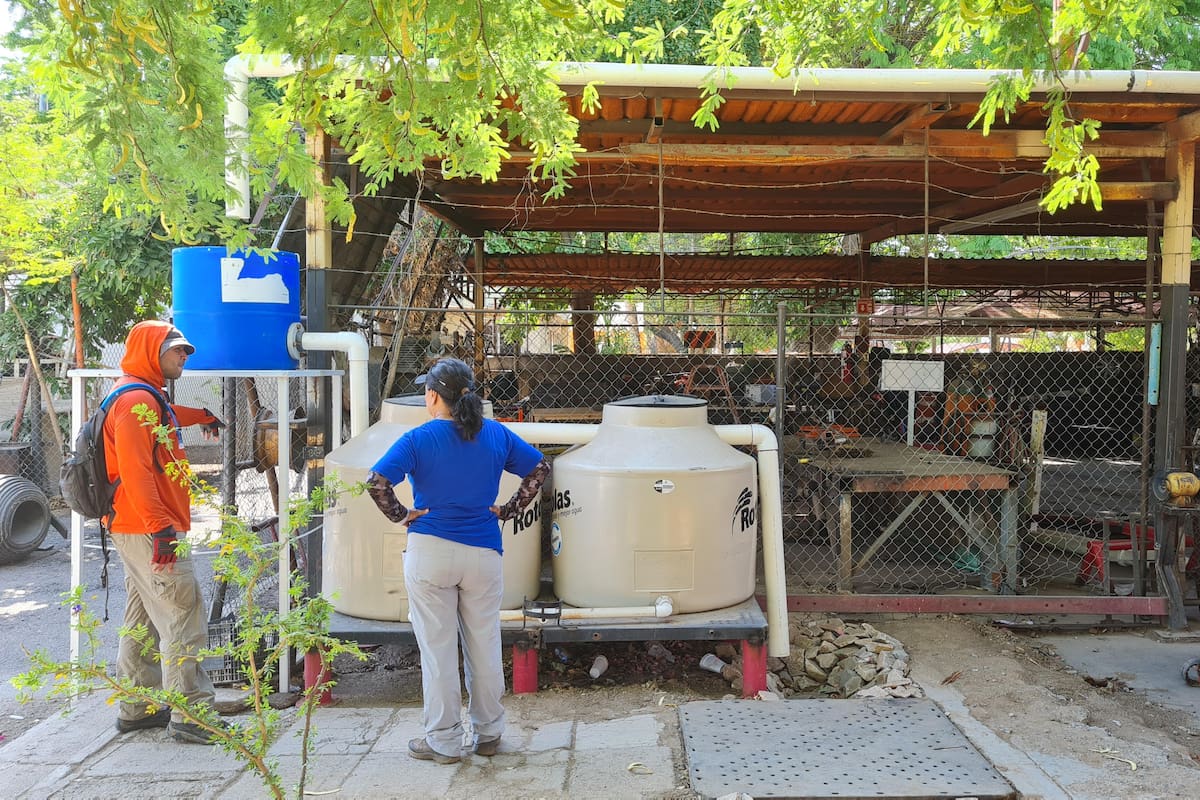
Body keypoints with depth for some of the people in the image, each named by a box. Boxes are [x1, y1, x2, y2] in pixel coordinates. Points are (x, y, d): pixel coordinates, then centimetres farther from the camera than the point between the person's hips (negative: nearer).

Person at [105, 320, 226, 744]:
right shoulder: (136, 400, -16)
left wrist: (202, 415, 56)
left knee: (144, 622, 16)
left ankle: (137, 709, 26)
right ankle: (191, 716, -5)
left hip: (140, 531, 11)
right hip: (149, 532, -11)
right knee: (184, 621, -9)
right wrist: (160, 527, -27)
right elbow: (134, 471, -24)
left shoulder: (146, 398, 17)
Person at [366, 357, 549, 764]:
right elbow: (539, 468, 6)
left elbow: (376, 481, -19)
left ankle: (443, 741, 18)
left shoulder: (418, 439, -9)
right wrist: (508, 510, 7)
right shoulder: (496, 434, 1)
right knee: (484, 647, 14)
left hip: (429, 552, -3)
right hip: (483, 552, 3)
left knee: (438, 649, 8)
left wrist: (400, 515, -5)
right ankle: (488, 734, 27)